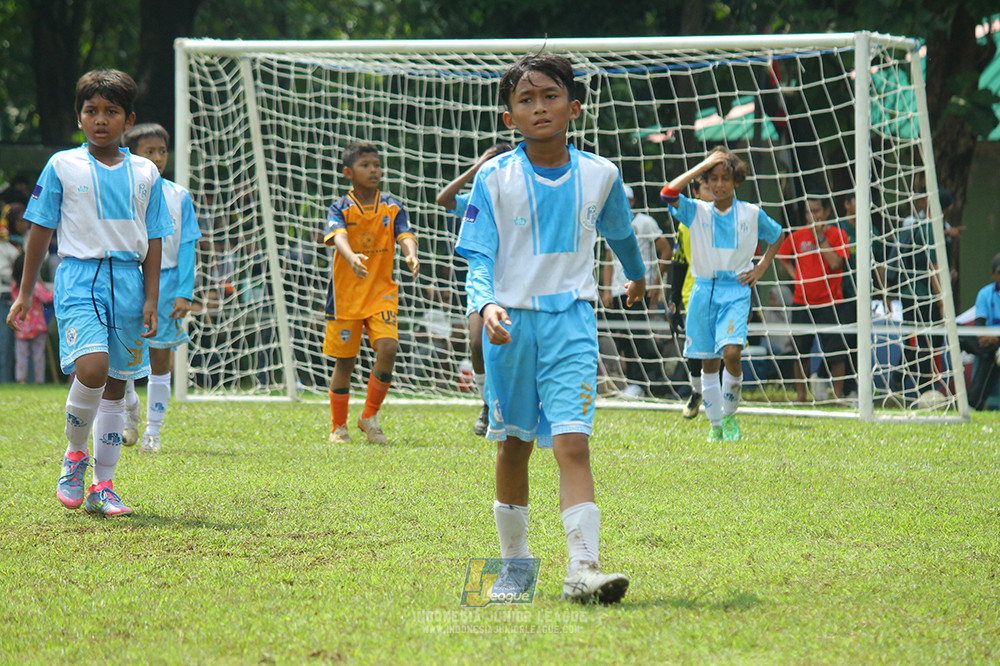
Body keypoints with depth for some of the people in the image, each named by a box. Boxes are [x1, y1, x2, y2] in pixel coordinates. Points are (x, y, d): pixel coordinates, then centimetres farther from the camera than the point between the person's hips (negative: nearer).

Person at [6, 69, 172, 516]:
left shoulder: (145, 173, 8)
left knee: (115, 384, 6)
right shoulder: (62, 166, 2)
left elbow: (153, 242, 11)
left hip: (128, 281, 3)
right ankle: (75, 454, 2)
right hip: (79, 277, -3)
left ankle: (103, 486, 14)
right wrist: (24, 294, 6)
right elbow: (41, 231, 7)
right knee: (92, 368, -23)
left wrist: (151, 299, 3)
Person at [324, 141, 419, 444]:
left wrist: (411, 255, -34)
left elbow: (405, 235, -10)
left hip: (382, 292, 2)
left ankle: (370, 416, 0)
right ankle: (339, 427, 18)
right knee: (345, 360, 4)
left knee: (388, 347, -17)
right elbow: (338, 235, -23)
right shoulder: (340, 208, -4)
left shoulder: (392, 208, 4)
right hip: (346, 293, -2)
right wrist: (352, 257, -45)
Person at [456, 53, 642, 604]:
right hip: (511, 321, 0)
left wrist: (637, 274, 43)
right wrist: (486, 304, -25)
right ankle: (514, 563, 25)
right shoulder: (495, 179, -3)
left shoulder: (599, 175, 3)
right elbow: (478, 257, -5)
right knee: (513, 448, 11)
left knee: (572, 444, -14)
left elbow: (619, 231, 25)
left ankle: (583, 567, -23)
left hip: (570, 320, 0)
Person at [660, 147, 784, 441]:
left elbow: (777, 235, 22)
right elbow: (668, 193, -13)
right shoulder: (697, 211, 4)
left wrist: (760, 268, 9)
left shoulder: (752, 214, 5)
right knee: (709, 362, 5)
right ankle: (715, 424, 16)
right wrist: (702, 166, -9)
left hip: (736, 291, -2)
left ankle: (730, 415, 0)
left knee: (732, 353, -20)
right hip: (704, 290, 2)